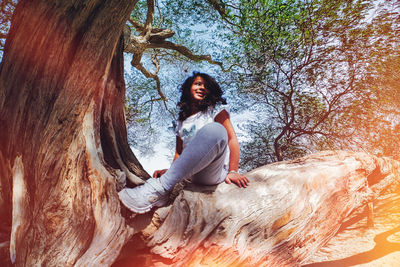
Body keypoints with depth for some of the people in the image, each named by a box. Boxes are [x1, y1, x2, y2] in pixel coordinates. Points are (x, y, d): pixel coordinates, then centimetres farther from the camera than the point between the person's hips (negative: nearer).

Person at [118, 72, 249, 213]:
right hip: (194, 176, 4)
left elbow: (232, 138, 0)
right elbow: (179, 152, 17)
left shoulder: (215, 109, 10)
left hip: (215, 172, -4)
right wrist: (171, 171, -4)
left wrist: (233, 171, -11)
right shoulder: (181, 121, 21)